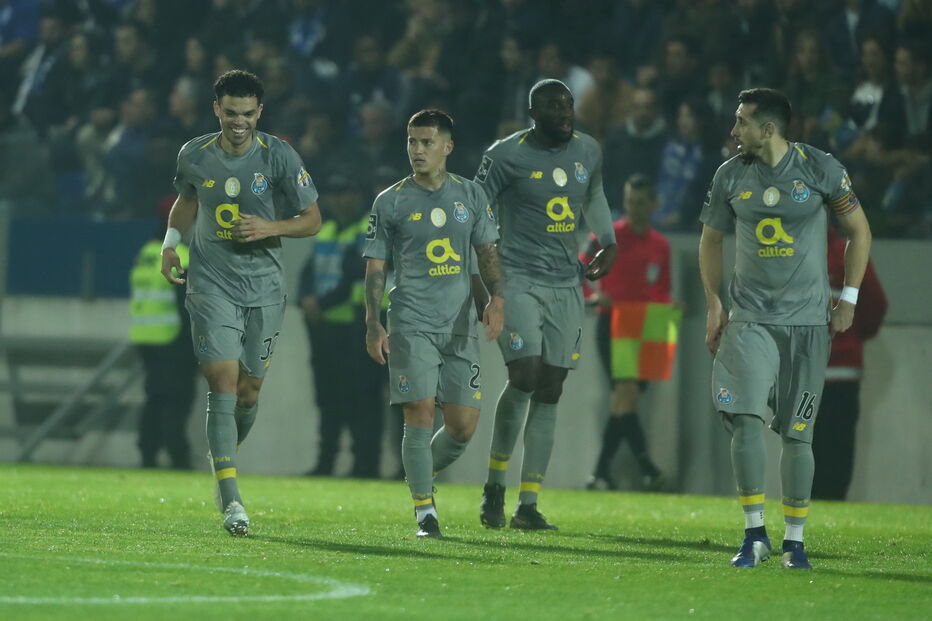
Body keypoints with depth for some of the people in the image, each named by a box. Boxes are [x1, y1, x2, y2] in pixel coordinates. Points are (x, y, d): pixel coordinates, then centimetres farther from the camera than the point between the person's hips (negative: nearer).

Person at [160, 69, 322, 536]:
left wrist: (270, 227, -17)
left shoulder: (279, 157, -6)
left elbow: (312, 220, -1)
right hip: (211, 283, 0)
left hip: (263, 286, 1)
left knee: (248, 392, 7)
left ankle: (221, 456, 40)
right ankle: (231, 502, -18)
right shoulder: (195, 157, 0)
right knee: (223, 384, -13)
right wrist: (170, 243, 6)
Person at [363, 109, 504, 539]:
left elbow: (487, 252, 13)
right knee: (420, 415, -12)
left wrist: (496, 297, -5)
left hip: (460, 326, 3)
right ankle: (424, 512, -4)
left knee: (463, 425, 0)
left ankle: (424, 472, 29)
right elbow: (375, 268, 3)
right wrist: (373, 326, -6)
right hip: (411, 324, -3)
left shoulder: (470, 196, 10)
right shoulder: (390, 203, 3)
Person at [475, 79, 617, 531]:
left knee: (549, 393, 2)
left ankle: (528, 505, 4)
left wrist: (608, 241, 16)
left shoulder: (588, 151, 8)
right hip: (518, 279, -5)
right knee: (525, 375, -20)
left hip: (566, 285, 5)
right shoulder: (507, 155, -8)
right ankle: (495, 482, 0)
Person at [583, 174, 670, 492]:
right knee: (626, 391, -18)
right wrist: (592, 296, -19)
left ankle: (601, 473, 8)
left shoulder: (660, 245, 14)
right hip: (612, 323, -5)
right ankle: (646, 468, -24)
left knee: (624, 402, 2)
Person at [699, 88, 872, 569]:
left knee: (797, 434, 1)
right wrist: (714, 305, 8)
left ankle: (794, 540, 12)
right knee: (745, 419, -14)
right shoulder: (730, 176, 3)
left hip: (807, 320, -1)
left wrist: (848, 299, 2)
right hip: (750, 318, 1)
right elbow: (711, 240, 16)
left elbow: (859, 231, 6)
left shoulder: (820, 169, -4)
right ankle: (754, 534, -5)